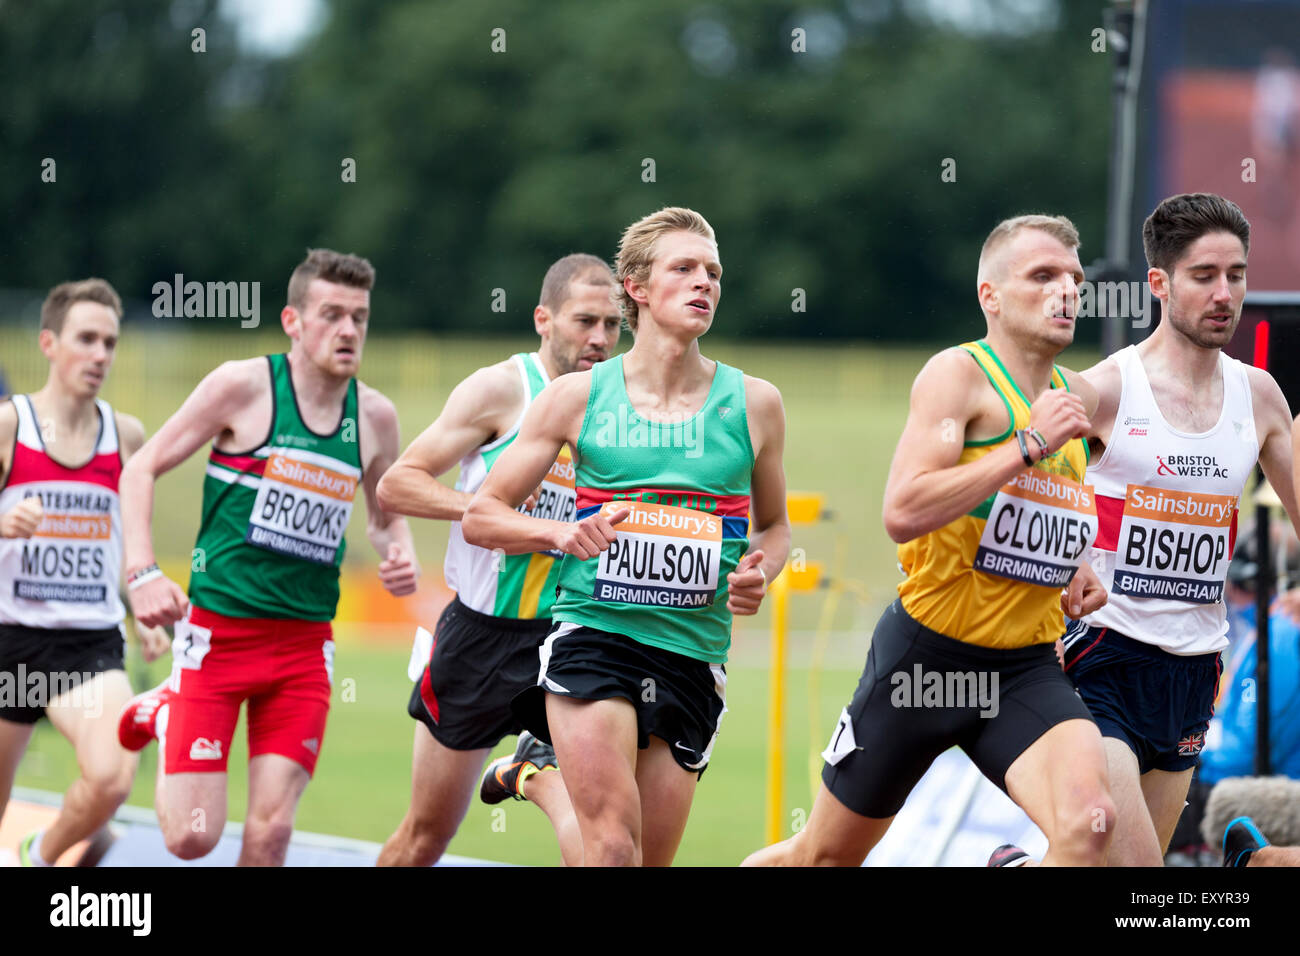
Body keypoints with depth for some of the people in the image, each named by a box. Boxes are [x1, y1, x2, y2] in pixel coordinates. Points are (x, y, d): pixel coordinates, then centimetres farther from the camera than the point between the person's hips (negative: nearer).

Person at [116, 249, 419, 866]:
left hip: (305, 642, 4)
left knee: (271, 831, -6)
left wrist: (399, 556, 0)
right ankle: (163, 716, 26)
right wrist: (142, 572, -14)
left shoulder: (374, 416, 6)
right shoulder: (244, 386, -8)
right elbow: (142, 469, -1)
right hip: (219, 628, -3)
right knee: (191, 837, -5)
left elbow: (385, 516, 24)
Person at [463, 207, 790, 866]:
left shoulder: (753, 404, 7)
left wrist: (760, 573, -1)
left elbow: (773, 525, 21)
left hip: (693, 653, 3)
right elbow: (480, 516, 7)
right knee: (614, 850, -20)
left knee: (651, 860, 4)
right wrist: (561, 534, -12)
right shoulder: (578, 397, 3)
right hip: (591, 633, -3)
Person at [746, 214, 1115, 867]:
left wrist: (1078, 569, 11)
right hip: (926, 654, -5)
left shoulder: (1076, 398, 10)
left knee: (1089, 820, -25)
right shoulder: (959, 374, -12)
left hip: (1026, 666, 5)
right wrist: (1030, 443, -24)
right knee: (823, 857, 10)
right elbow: (903, 512, -28)